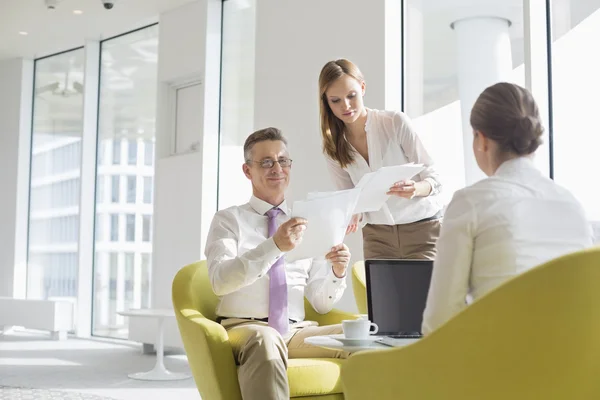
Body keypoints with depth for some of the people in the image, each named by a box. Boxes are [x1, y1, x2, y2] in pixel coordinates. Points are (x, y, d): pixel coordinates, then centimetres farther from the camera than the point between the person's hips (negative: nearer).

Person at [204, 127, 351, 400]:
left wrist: (337, 273, -7)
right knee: (264, 339, -38)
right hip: (245, 328, -3)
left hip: (297, 332, 3)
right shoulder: (229, 219, 7)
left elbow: (321, 304, 15)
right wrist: (274, 246, -26)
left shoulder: (305, 225, 17)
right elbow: (220, 281, -13)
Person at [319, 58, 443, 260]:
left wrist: (414, 189, -31)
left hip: (422, 228, -3)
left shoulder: (395, 122, -12)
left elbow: (433, 179, -10)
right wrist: (354, 216, -22)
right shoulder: (333, 149, -2)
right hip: (377, 236, 3)